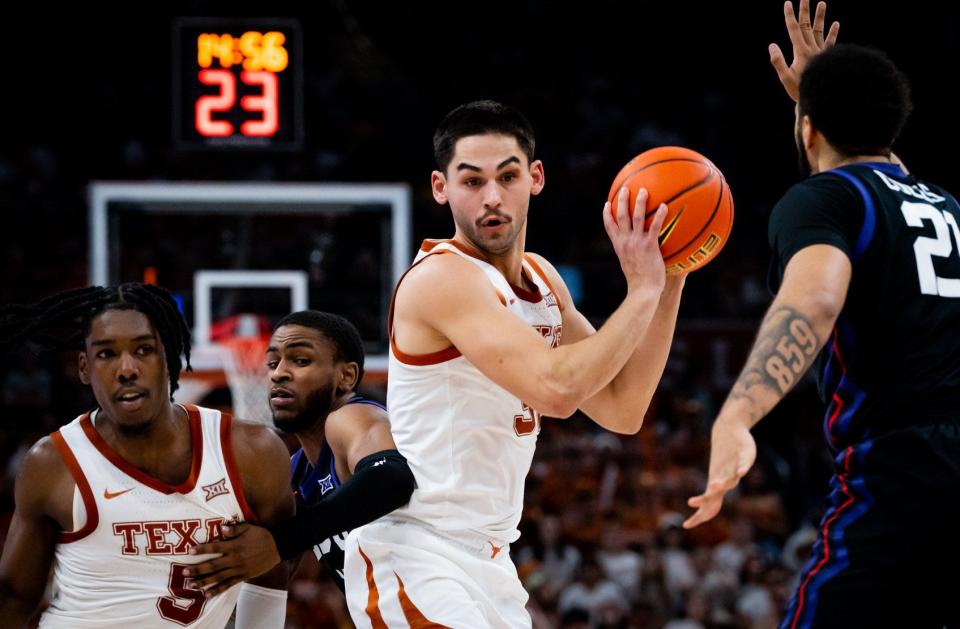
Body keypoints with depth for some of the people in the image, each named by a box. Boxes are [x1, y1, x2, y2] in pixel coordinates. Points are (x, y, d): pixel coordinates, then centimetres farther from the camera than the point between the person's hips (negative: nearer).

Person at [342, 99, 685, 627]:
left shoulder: (541, 280, 10)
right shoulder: (443, 278, -17)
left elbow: (621, 409, 11)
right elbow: (556, 389, -28)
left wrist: (669, 285, 3)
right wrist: (642, 290, -20)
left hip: (487, 560, 9)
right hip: (415, 556, -9)